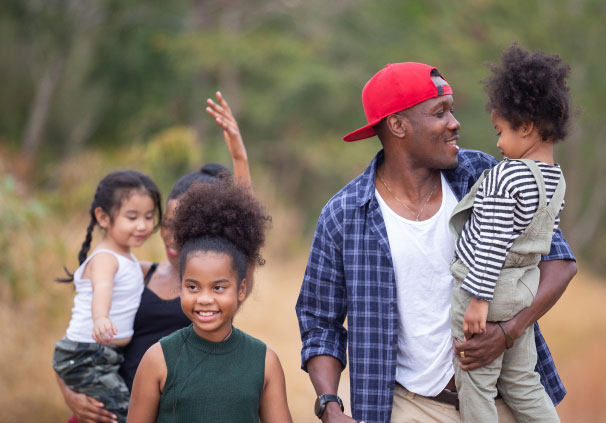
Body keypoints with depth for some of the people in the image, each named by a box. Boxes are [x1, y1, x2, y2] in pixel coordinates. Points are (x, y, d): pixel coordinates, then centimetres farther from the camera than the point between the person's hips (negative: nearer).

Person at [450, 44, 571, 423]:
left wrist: (478, 299, -19)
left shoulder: (507, 176, -22)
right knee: (523, 384, 18)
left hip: (486, 287, -8)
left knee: (475, 385, 4)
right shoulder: (557, 179, 3)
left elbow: (492, 244, -23)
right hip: (526, 287, 8)